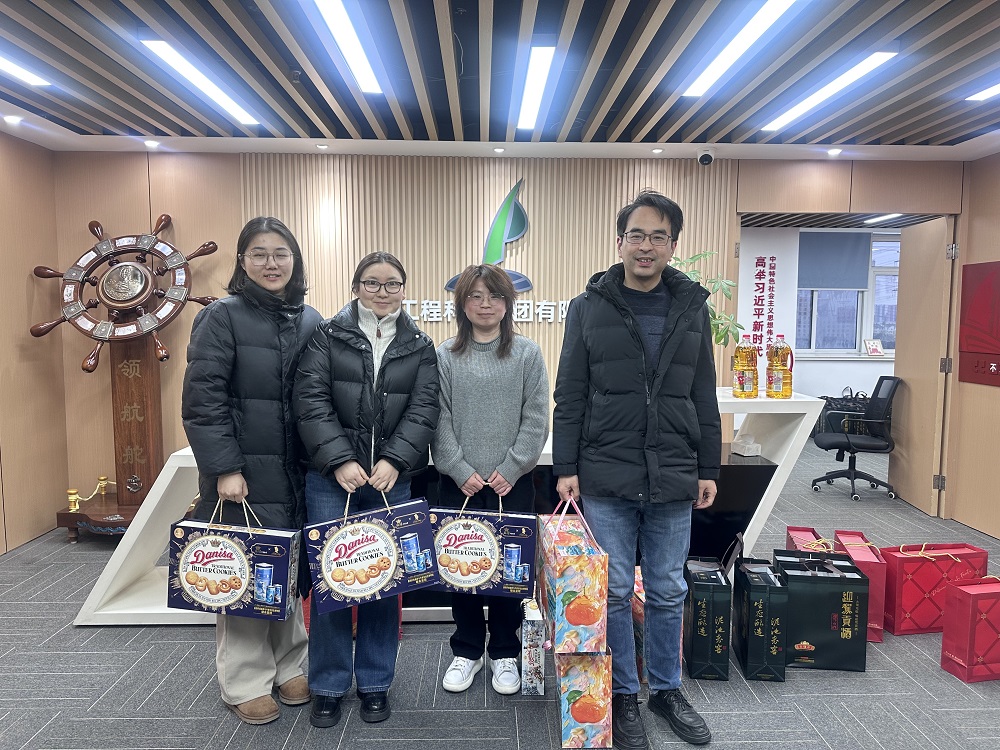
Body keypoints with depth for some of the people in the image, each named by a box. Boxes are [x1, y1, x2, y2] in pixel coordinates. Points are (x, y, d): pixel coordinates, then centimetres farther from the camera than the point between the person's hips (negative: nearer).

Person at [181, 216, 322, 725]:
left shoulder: (310, 321, 9)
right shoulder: (223, 316, -5)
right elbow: (202, 399, -11)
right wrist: (224, 468, -16)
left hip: (296, 473, 4)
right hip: (243, 474, -4)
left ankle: (289, 667, 30)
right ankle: (245, 683, 22)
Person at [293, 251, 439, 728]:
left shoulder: (419, 347, 10)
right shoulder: (328, 336, 5)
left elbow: (423, 409, 0)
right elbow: (311, 401, -5)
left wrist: (394, 461, -14)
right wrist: (340, 460, -15)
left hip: (392, 479, 1)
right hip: (331, 477, -1)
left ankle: (375, 683, 26)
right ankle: (327, 686, 22)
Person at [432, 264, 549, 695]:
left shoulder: (527, 354, 2)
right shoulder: (445, 356, 3)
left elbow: (535, 420, -2)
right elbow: (440, 420, -1)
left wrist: (510, 469, -9)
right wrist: (460, 470, -9)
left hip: (512, 482, 0)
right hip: (459, 483, 1)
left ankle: (504, 653, 26)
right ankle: (467, 651, 27)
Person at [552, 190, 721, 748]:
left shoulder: (692, 307, 6)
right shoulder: (590, 308, 0)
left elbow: (704, 398, 9)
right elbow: (569, 397, 0)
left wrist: (709, 468, 7)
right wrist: (566, 468, -4)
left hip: (673, 478, 2)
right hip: (605, 477, -2)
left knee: (669, 592, 14)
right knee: (615, 591, 8)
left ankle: (667, 690, 35)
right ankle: (623, 696, 28)